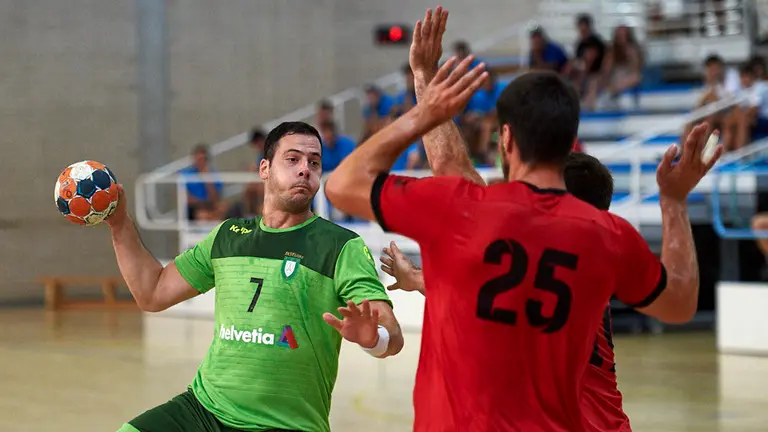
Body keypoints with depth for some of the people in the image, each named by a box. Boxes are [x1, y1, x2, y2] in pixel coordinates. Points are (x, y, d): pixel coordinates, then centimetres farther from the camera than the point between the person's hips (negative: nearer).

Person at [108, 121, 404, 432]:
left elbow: (392, 338, -15)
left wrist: (371, 337, -38)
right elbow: (152, 294, 18)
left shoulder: (342, 246, -5)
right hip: (202, 406, 3)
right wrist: (120, 224, 9)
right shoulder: (228, 235, 11)